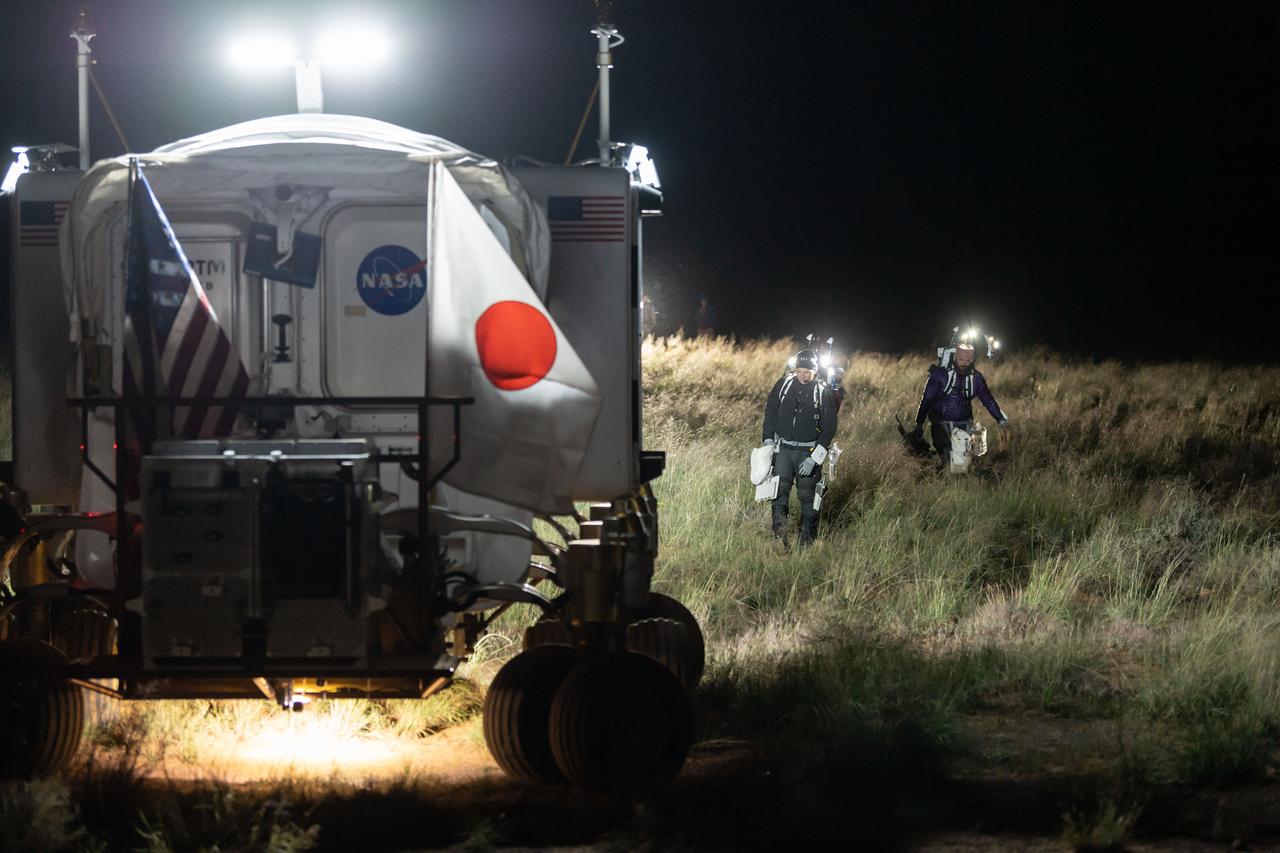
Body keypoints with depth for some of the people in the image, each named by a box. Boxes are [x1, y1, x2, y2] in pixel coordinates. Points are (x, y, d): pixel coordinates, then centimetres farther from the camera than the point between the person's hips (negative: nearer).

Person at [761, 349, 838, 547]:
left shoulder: (824, 393, -6)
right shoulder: (784, 384, 1)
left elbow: (829, 428, -5)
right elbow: (770, 413, 10)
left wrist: (814, 458, -13)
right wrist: (769, 443, 2)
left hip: (809, 451, -2)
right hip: (783, 448, 2)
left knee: (807, 496, -1)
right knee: (779, 493, -5)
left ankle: (807, 540, 8)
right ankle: (780, 537, -1)